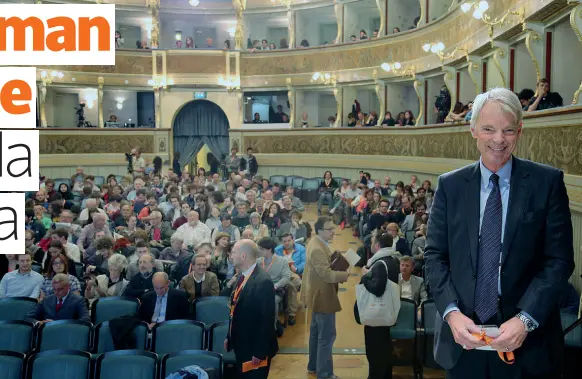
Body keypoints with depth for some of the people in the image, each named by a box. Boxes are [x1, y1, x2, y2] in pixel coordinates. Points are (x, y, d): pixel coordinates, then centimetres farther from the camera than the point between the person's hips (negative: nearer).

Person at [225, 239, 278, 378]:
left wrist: (260, 352, -21)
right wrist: (229, 337, 15)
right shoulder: (242, 276, 5)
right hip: (241, 345, 8)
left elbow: (267, 319, -22)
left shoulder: (263, 281, -23)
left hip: (255, 349, -8)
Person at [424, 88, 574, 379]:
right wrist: (451, 312, -12)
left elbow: (559, 260, -6)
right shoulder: (449, 185, 3)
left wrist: (525, 319, -16)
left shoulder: (547, 182, -2)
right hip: (462, 335, 2)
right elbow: (434, 254, 1)